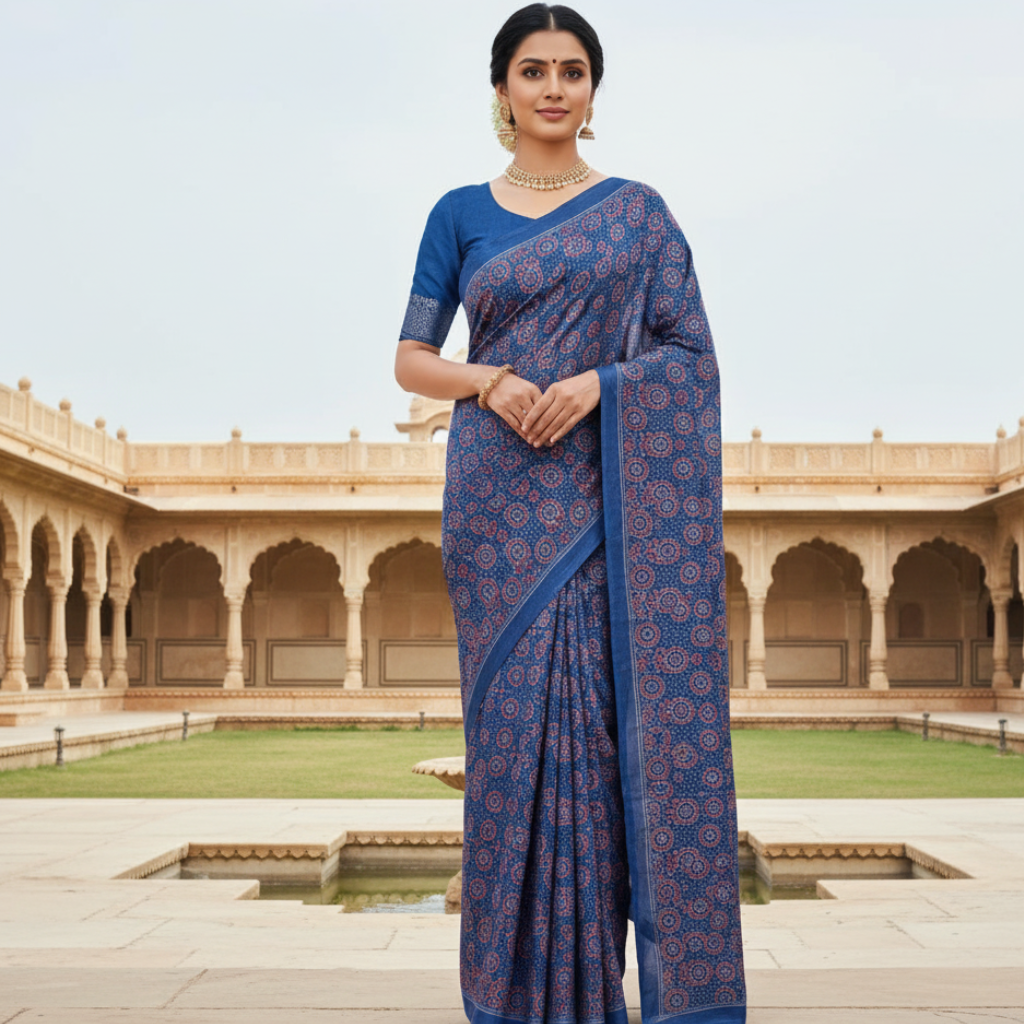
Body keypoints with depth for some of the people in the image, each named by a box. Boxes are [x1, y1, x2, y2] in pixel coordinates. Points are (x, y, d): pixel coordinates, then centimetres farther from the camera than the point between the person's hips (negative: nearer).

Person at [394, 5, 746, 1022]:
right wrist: (490, 382, -11)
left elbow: (691, 353, 4)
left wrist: (596, 381, -13)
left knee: (609, 707, -5)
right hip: (502, 497, 1)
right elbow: (410, 358, 9)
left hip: (609, 491, 0)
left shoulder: (638, 211, 10)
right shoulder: (461, 213, 11)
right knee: (517, 707, -1)